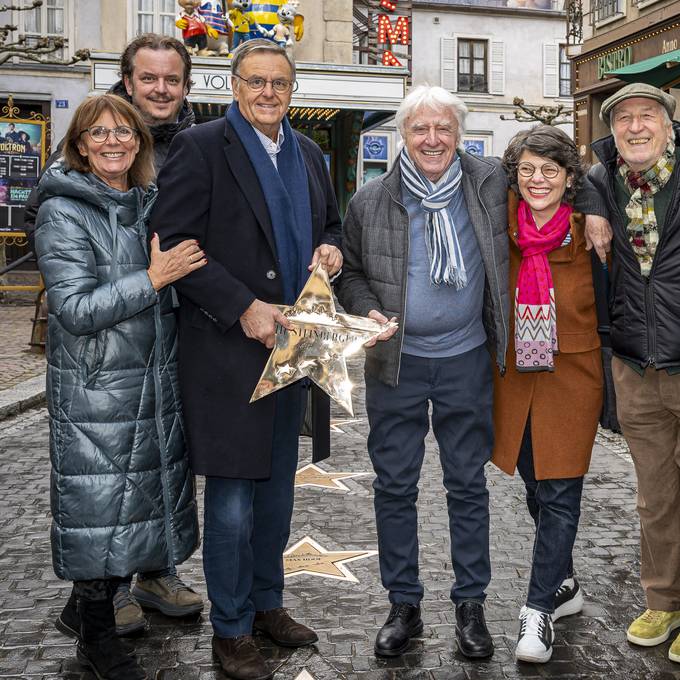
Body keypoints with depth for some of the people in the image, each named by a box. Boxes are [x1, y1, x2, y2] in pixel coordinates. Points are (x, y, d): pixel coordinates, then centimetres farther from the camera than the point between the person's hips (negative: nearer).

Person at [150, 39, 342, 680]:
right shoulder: (200, 147, -8)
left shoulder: (308, 154, 13)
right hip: (229, 350, -6)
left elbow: (330, 224, 25)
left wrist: (331, 249, 1)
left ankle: (267, 603, 33)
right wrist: (244, 307, -19)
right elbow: (173, 243, -14)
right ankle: (231, 628, 17)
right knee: (232, 500, 1)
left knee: (277, 488, 17)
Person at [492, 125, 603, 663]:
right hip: (514, 375, 3)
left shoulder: (588, 234, -8)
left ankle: (540, 609, 7)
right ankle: (565, 585, 34)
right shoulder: (502, 226, -3)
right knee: (536, 489, 14)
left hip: (572, 375, -3)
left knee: (559, 494, -4)